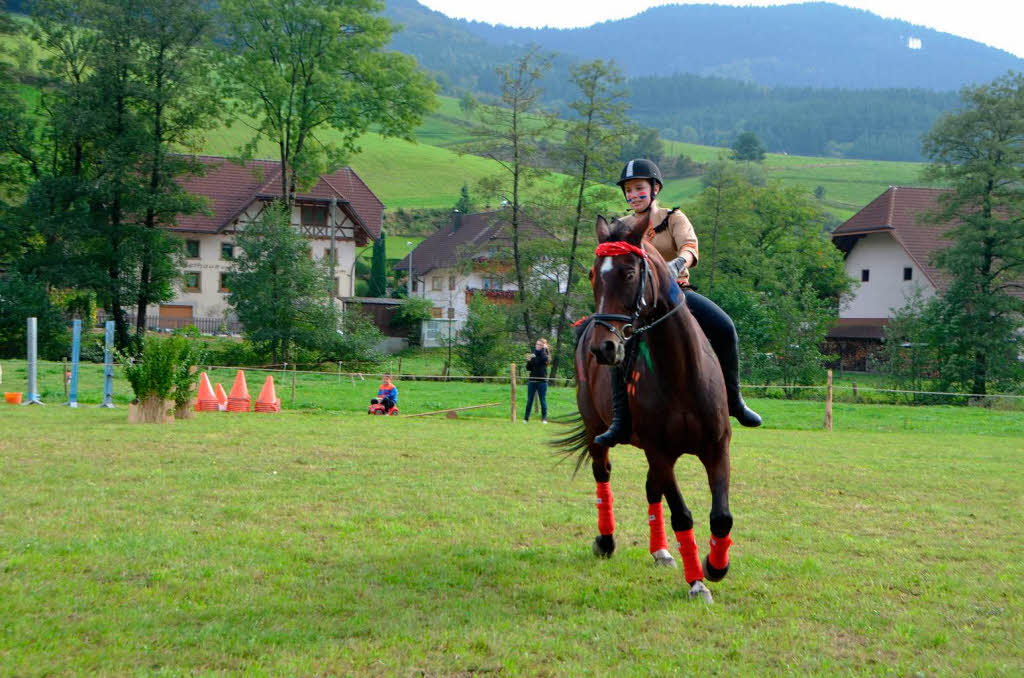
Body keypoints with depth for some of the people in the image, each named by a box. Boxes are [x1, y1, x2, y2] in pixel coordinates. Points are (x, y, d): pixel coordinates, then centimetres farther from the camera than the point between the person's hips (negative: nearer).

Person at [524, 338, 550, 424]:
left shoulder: (545, 355, 0)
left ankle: (544, 418, 7)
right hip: (532, 381, 4)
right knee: (529, 400, 5)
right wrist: (528, 361, -9)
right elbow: (528, 369, 9)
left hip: (542, 381, -4)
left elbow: (544, 358, -25)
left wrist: (544, 349, -12)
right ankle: (526, 418, 8)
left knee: (543, 400, 1)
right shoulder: (533, 355, 10)